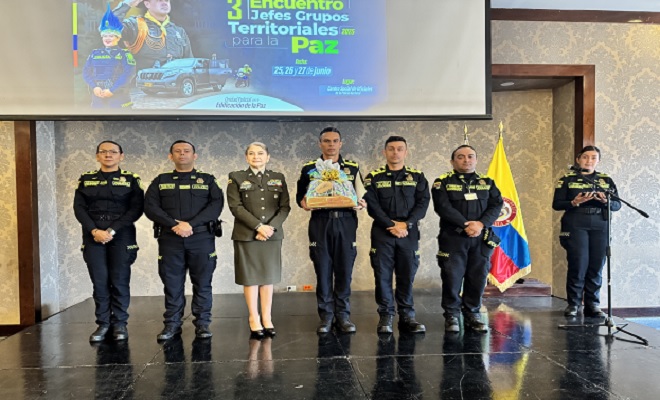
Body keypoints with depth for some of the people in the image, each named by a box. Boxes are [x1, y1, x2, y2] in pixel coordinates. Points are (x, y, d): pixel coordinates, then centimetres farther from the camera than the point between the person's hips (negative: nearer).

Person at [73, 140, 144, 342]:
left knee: (120, 281, 0)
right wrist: (94, 231, -12)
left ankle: (120, 324, 11)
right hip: (93, 237, 2)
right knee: (99, 282, 3)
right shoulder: (85, 179, 11)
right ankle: (103, 324, 14)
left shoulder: (131, 179, 3)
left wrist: (112, 230, -14)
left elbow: (136, 209, -5)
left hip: (121, 237, -2)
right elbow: (79, 207, 4)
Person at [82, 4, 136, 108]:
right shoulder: (95, 53, 14)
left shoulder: (125, 54, 2)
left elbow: (129, 74, -11)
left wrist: (112, 90, -17)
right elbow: (86, 72, 9)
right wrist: (94, 87, -10)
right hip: (98, 97, 4)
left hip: (119, 97, -4)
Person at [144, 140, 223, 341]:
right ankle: (172, 324, 15)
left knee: (202, 283, 2)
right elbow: (150, 207, 0)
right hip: (170, 239, 1)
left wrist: (191, 224, -16)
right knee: (172, 284, 5)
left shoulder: (207, 180, 9)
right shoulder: (161, 181, 12)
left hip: (202, 238, -1)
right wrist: (175, 225, -14)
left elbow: (216, 205, -5)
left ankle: (202, 324, 11)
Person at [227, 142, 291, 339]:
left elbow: (285, 207, 3)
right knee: (251, 277, 3)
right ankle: (254, 319, 14)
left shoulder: (278, 178, 10)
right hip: (246, 235, -2)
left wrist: (271, 227, -12)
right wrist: (258, 226, -15)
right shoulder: (236, 178, 3)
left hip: (273, 234, 2)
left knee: (268, 277, 7)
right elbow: (236, 207, -7)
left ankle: (267, 318, 15)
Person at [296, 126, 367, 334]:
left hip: (345, 224, 1)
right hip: (320, 224, 0)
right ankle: (326, 316, 13)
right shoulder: (309, 168, 8)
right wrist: (303, 203, -12)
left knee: (344, 271, 3)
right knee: (323, 271, 2)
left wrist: (361, 204, -12)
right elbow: (300, 195, 11)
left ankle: (343, 315, 14)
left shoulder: (353, 167, 10)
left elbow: (361, 196, 10)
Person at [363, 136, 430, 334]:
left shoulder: (417, 176, 9)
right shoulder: (374, 177, 4)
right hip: (382, 233, -1)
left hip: (409, 233, 1)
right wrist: (391, 225, -13)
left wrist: (406, 224, -13)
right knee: (383, 275, 1)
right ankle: (386, 316, 10)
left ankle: (407, 317, 12)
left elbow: (423, 203, 0)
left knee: (407, 275, 3)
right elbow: (372, 205, -5)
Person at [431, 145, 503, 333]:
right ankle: (451, 316, 11)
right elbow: (443, 207, -11)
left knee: (478, 278, 5)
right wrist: (466, 224, -18)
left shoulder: (487, 182, 13)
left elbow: (496, 205, 2)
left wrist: (481, 224, -15)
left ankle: (472, 315, 18)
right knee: (452, 277, -2)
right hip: (453, 237, -3)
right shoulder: (443, 182, 1)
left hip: (481, 238, 3)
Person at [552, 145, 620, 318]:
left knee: (596, 266, 1)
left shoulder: (606, 180, 13)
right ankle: (573, 303, 7)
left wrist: (606, 201, -12)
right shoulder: (567, 179, 5)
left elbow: (618, 205, 8)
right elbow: (557, 204, 0)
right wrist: (574, 202, -17)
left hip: (600, 227, 3)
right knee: (578, 264, -6)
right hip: (576, 226, -3)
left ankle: (592, 304, 13)